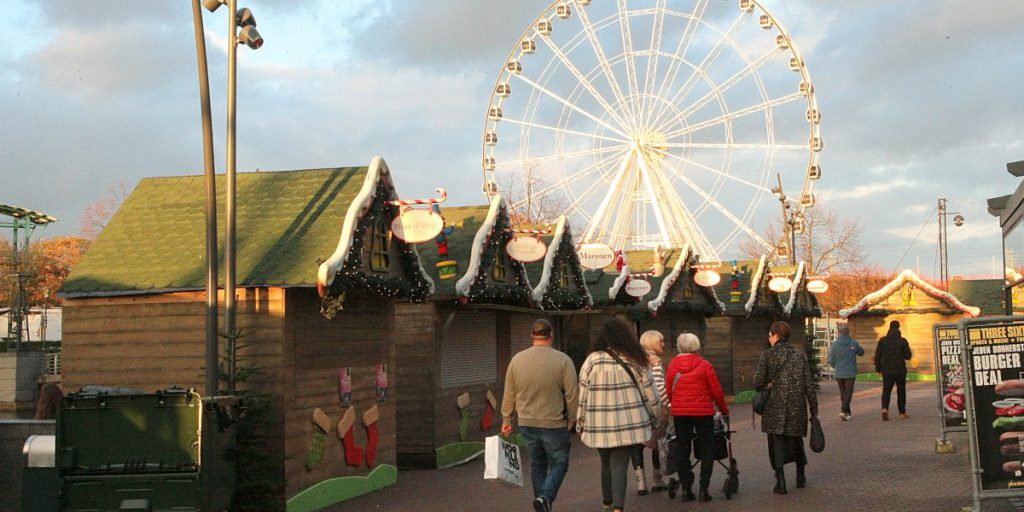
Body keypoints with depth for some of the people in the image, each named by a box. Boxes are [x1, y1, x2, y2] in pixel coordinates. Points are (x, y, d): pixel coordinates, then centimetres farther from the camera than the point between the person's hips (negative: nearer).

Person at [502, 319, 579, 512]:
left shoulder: (517, 359, 1)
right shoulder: (563, 360, -11)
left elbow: (509, 394, 7)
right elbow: (572, 396, -9)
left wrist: (506, 419, 16)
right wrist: (571, 421, 4)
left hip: (527, 423, 4)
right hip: (554, 424, -4)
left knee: (537, 464, 17)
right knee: (559, 464, 7)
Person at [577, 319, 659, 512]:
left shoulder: (592, 360, -1)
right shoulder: (635, 362, 0)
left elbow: (582, 395, 1)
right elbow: (650, 395, 5)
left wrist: (581, 424, 9)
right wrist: (653, 421, 18)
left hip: (599, 425, 1)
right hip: (628, 424, -1)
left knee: (606, 464, 18)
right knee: (620, 465, -2)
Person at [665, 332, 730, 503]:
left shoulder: (672, 366, 1)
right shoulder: (704, 365, -6)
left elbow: (668, 392, 5)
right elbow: (716, 391, -3)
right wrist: (724, 409, 12)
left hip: (679, 413, 3)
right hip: (703, 412, -2)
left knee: (683, 451, 11)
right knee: (706, 450, 7)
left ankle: (686, 489, 9)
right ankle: (704, 489, -1)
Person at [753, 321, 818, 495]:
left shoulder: (767, 355, -6)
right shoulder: (799, 355, 3)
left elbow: (758, 382, -10)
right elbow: (809, 384, 1)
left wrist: (765, 387, 14)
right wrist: (813, 410, 6)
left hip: (774, 406, -3)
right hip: (797, 407, 3)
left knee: (777, 442, 2)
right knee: (796, 440, 21)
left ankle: (780, 482, -6)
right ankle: (801, 477, 29)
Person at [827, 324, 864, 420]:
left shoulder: (835, 344, -8)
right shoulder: (853, 343, -9)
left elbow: (831, 361, -4)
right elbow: (861, 352, 9)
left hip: (839, 373, 2)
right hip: (850, 373, -2)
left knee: (843, 393, 15)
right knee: (848, 393, 0)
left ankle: (848, 412, 25)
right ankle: (843, 411, -17)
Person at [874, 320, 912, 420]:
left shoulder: (882, 341, -2)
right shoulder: (902, 341, -6)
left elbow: (877, 356, -1)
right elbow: (908, 356, -5)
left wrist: (878, 368, 8)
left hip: (887, 371, 1)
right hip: (900, 370, -1)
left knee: (886, 390, 2)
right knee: (901, 391, 14)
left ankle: (885, 408, -23)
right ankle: (902, 412, 20)